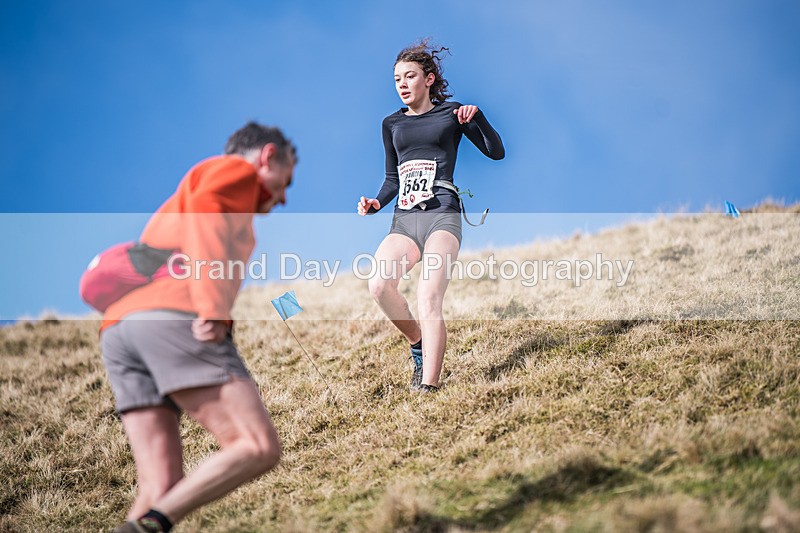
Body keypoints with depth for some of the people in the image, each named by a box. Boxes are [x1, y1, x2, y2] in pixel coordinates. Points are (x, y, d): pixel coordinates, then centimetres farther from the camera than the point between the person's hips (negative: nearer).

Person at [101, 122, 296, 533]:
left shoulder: (172, 213, 41)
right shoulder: (237, 168, 15)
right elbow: (204, 207, -7)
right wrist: (213, 306, -17)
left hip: (118, 330, 8)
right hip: (178, 319, -8)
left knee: (162, 490, 1)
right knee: (259, 449, -12)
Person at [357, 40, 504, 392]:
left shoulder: (451, 113, 10)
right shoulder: (392, 124, 21)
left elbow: (496, 152, 5)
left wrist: (476, 117, -10)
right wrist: (376, 204, 6)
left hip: (442, 215, -4)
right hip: (404, 220, 4)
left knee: (428, 297, -24)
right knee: (379, 285, -24)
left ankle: (429, 386, -30)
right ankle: (419, 345, 1)